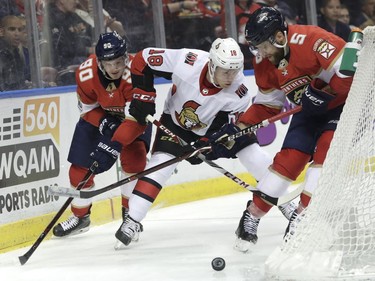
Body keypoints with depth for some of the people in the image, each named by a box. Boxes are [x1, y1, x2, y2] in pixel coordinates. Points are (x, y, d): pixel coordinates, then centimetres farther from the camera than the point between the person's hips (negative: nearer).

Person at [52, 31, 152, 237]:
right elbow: (87, 108, -8)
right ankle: (80, 216, 24)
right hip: (99, 116, 3)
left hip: (133, 116, -3)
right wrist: (103, 123, -26)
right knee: (80, 167, 0)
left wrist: (116, 143, -48)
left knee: (133, 158, -24)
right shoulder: (86, 73, -26)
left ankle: (130, 212, -3)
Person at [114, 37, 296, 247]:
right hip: (176, 120, -1)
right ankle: (132, 220, -13)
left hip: (216, 124, 2)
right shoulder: (187, 62, -35)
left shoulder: (238, 90, -30)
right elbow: (142, 60, -24)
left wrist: (206, 144, -30)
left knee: (254, 156, -8)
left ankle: (285, 203, 10)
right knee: (160, 164, -18)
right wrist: (144, 98, -20)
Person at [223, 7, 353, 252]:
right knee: (289, 159, -5)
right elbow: (267, 103, 5)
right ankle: (252, 217, 3)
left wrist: (324, 91, -30)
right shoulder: (264, 63, -7)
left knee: (325, 151, -22)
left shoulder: (310, 40, -31)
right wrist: (241, 126, -5)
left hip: (342, 102, -6)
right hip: (309, 112, 6)